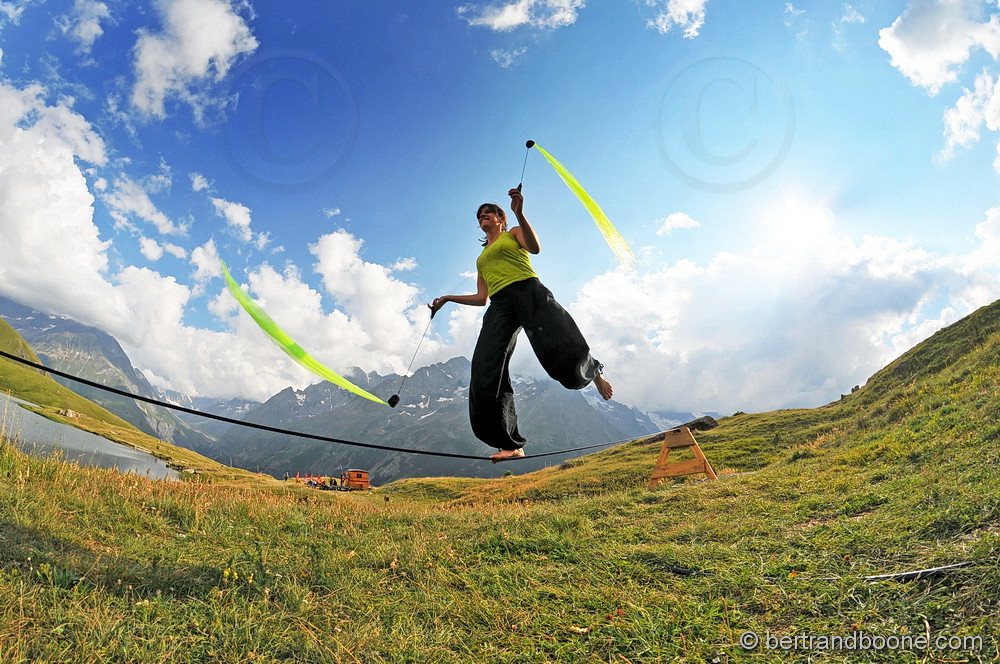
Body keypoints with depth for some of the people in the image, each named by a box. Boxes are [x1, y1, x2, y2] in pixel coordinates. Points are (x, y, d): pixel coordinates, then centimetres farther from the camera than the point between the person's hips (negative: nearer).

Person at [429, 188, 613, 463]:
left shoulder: (514, 233, 21)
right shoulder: (481, 257, 35)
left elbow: (535, 247, -3)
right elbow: (481, 298, 30)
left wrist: (519, 213, -13)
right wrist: (448, 298, 27)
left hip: (528, 290, -5)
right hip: (499, 305, 5)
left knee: (561, 347, -26)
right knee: (487, 372, -14)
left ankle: (594, 372, 12)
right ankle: (512, 445, -12)